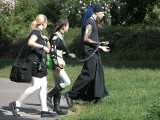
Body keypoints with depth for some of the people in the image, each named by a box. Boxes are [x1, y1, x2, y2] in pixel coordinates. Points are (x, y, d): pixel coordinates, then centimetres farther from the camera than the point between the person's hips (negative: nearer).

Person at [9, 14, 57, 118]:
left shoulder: (40, 33, 21)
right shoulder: (36, 32, -8)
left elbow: (48, 49, 27)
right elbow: (30, 42, -28)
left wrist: (46, 40, 11)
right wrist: (42, 46, -25)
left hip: (40, 63, 10)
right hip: (34, 62, -10)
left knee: (43, 86, 6)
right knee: (36, 86, -13)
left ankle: (44, 110, 6)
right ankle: (16, 104, -7)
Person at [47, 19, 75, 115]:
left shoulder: (60, 36, 16)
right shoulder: (56, 36, -13)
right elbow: (52, 50, -19)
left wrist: (69, 54, 30)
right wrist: (56, 64, -24)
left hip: (59, 64, 10)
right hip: (57, 64, -10)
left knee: (59, 86, 9)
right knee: (67, 82, -13)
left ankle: (57, 107, 11)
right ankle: (49, 96, -6)